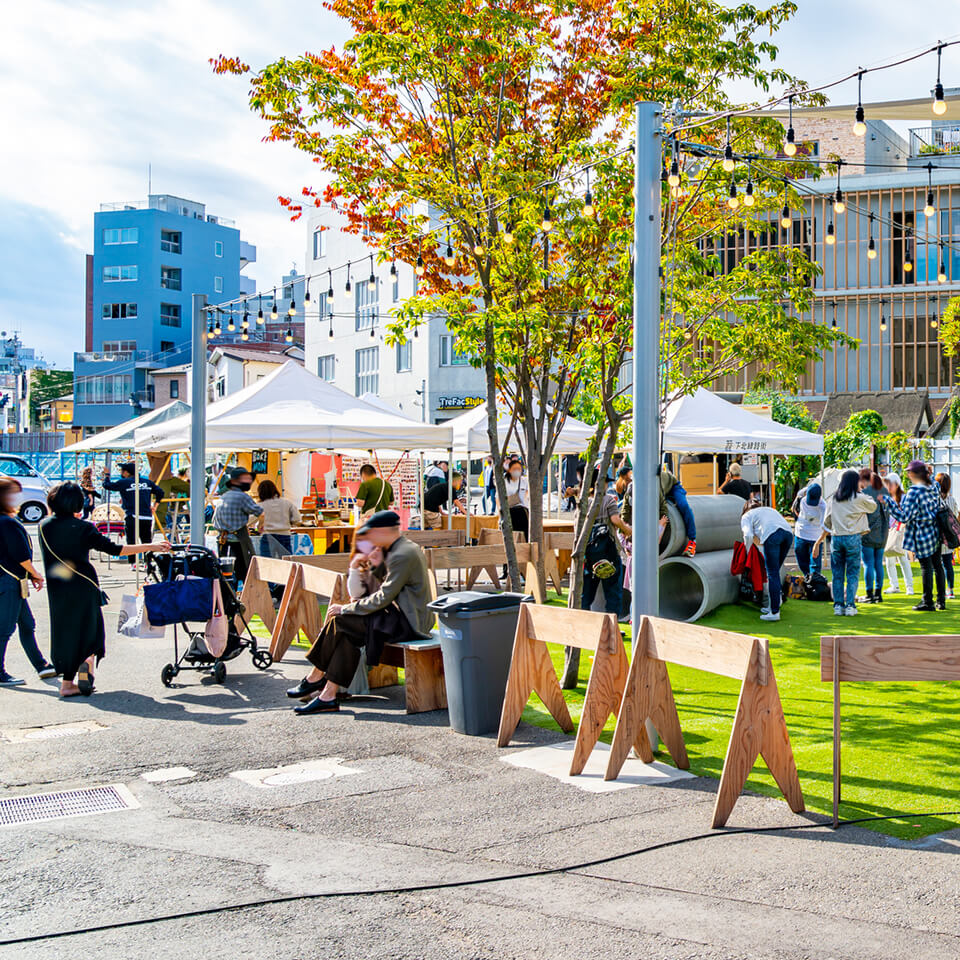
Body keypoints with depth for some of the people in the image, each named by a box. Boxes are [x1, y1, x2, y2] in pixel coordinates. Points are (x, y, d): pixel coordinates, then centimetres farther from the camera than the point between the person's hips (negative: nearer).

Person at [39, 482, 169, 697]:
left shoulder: (44, 526, -1)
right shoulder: (82, 528, -11)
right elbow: (113, 549, -14)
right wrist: (150, 547, -12)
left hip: (57, 590, 3)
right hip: (84, 587, -3)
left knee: (63, 631, 11)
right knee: (88, 629, 12)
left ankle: (67, 682, 9)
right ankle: (88, 659, -16)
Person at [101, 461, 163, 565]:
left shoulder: (123, 482, -2)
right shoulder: (147, 481, 12)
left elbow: (107, 485, 5)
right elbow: (160, 492, 12)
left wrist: (106, 475, 22)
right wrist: (154, 505, 23)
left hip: (132, 517, -4)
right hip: (147, 517, 4)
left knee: (131, 541, 2)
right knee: (147, 541, 11)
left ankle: (133, 563, -1)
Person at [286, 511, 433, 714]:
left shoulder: (402, 555, -18)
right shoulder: (402, 549, 15)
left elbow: (383, 598, -20)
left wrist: (346, 608, -12)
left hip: (407, 622, -10)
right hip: (402, 616, 10)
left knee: (339, 621, -13)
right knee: (348, 634, -2)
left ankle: (315, 678, 3)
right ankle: (328, 696, -3)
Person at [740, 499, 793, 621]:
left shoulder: (746, 516, 22)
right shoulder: (770, 509, 39)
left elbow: (748, 535, 5)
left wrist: (747, 553, 21)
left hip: (772, 535, -5)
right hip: (788, 533, 5)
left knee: (772, 574, -3)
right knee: (775, 570, 16)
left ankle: (774, 612, -5)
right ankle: (774, 604, 17)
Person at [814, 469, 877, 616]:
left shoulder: (833, 500, 8)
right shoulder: (859, 499, -4)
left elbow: (827, 524, 11)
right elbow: (873, 506, 15)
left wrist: (819, 542, 17)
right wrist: (863, 494, 25)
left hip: (835, 538, 4)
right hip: (853, 538, -4)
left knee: (837, 574, 8)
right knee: (852, 573, 3)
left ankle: (838, 605, 7)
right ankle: (850, 605, -1)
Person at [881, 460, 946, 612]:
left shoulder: (914, 493, -20)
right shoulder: (934, 488, 2)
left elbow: (904, 517, -20)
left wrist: (888, 501, -18)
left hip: (922, 535, -7)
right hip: (936, 533, 7)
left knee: (926, 568, 0)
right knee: (937, 566, 13)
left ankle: (928, 602, 7)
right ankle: (941, 601, 19)